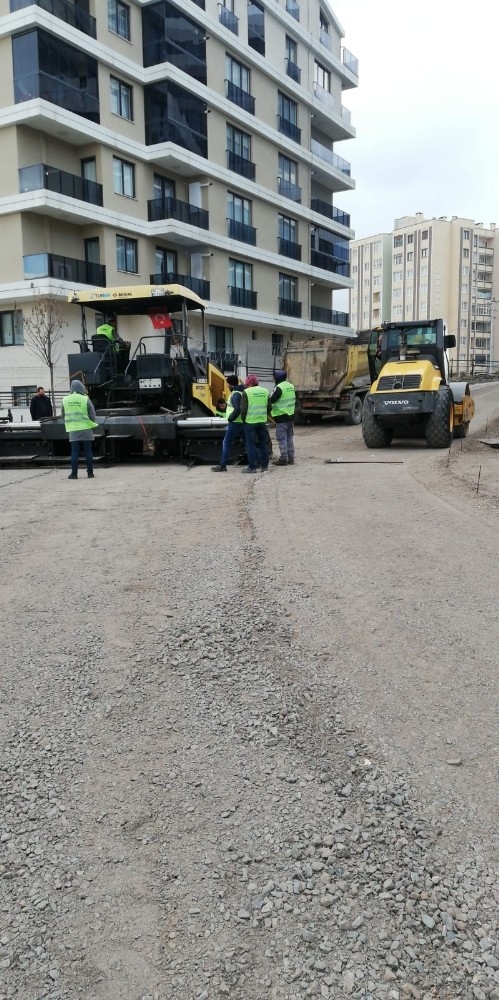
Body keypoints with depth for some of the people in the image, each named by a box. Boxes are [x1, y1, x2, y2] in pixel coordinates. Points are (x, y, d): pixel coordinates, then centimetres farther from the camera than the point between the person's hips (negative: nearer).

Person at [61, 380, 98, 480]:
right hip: (86, 430, -2)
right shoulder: (85, 399, -7)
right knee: (88, 452, 5)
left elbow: (64, 415, 11)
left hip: (73, 430, 2)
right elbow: (92, 415, -3)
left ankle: (74, 473, 3)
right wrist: (93, 424, 14)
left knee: (74, 452, 5)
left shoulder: (65, 400, 3)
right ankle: (90, 473, 10)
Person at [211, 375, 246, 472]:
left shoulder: (236, 394, -15)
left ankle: (222, 465, -9)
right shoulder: (241, 392, 13)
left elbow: (237, 409, -25)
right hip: (242, 422, 9)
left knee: (226, 442, -6)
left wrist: (230, 418, -15)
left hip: (235, 422, -9)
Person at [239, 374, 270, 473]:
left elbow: (243, 409, -10)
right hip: (262, 422, 5)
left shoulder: (247, 392, -9)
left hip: (250, 422, -5)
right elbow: (268, 407, 10)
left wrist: (244, 420, 3)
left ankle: (252, 467, 2)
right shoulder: (265, 391, 7)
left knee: (251, 445, 1)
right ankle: (265, 466, 17)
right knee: (263, 444, 13)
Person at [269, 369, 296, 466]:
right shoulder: (291, 386, 9)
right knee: (289, 437, 14)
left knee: (282, 438, -2)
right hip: (290, 415, 8)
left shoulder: (279, 388, -17)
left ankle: (284, 459, 0)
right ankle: (291, 458, 18)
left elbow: (271, 400, -17)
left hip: (281, 417, -8)